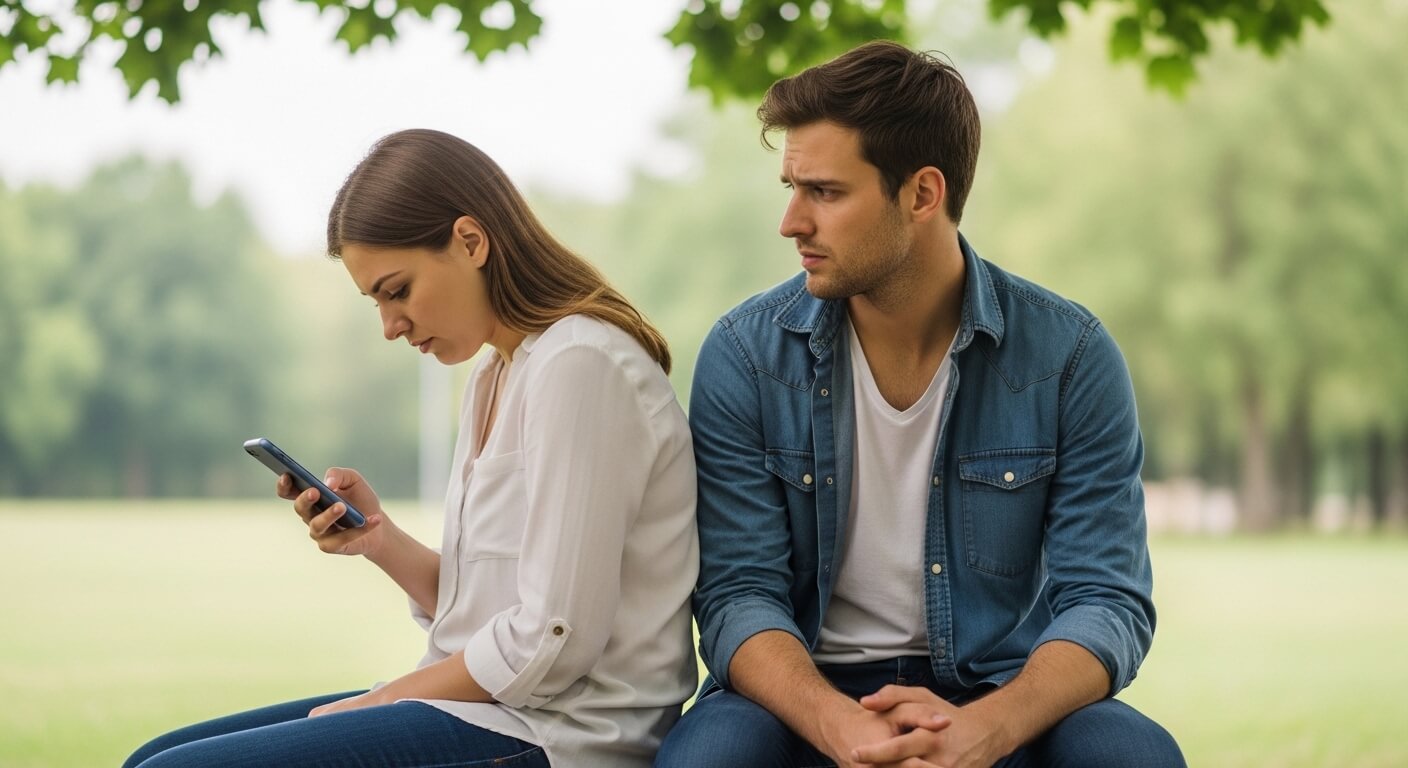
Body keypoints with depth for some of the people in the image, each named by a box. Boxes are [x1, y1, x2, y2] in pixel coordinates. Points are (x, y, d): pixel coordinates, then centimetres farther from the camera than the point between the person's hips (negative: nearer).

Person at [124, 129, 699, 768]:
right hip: (494, 709, 10)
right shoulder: (493, 376, 16)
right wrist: (382, 541, -1)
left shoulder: (577, 365, -14)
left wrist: (380, 701, -8)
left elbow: (553, 642, -19)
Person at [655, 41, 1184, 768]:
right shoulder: (745, 356, -5)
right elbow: (738, 593, -8)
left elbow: (1106, 599, -9)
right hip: (810, 695, -1)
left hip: (998, 698, 1)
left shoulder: (1070, 356, -6)